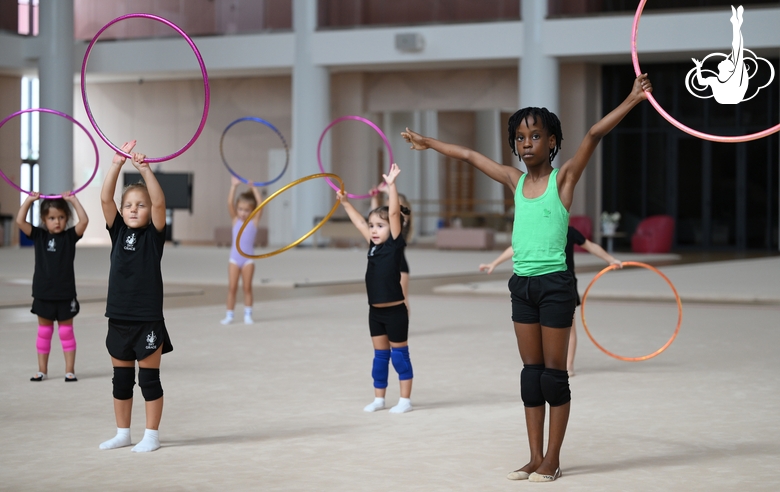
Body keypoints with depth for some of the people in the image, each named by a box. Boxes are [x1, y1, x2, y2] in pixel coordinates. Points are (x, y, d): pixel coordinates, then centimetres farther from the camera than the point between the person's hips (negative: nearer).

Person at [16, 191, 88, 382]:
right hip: (43, 294, 2)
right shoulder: (38, 236, 2)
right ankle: (42, 370, 19)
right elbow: (20, 221, -8)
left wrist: (74, 200, -17)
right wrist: (29, 199, -12)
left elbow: (84, 221, -17)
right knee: (44, 332, 11)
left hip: (66, 295, -2)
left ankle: (70, 370, 11)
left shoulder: (70, 236, -2)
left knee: (66, 332, 6)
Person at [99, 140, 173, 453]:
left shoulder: (154, 234, -3)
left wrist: (145, 170, -29)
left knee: (149, 380, 3)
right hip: (118, 319, 4)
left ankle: (151, 435, 12)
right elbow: (105, 198, -6)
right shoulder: (118, 231, 5)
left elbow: (159, 202, -19)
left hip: (148, 320, -4)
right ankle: (123, 433, 23)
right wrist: (117, 164, -16)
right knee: (121, 380, 12)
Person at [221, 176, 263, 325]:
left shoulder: (254, 221, 0)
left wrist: (253, 189, -13)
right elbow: (230, 204, -9)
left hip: (248, 258, -1)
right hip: (234, 258, 1)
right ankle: (229, 315, 5)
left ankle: (248, 315, 9)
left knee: (247, 288, 3)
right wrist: (233, 186, -16)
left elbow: (260, 204, -11)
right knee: (232, 287, 0)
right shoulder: (235, 220, 2)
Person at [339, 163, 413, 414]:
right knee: (380, 356, 14)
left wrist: (391, 185, -25)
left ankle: (405, 400, 10)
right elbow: (359, 222, 20)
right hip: (375, 311, 7)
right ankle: (379, 398, 21)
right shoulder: (374, 245, 8)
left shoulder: (395, 244, -9)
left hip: (395, 311, -7)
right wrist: (345, 203, 23)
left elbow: (394, 213, -19)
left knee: (400, 355, 3)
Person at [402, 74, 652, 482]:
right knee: (531, 372, 8)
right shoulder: (515, 181, 10)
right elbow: (469, 155, 20)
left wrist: (632, 100, -24)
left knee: (553, 372, 1)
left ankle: (552, 459, 8)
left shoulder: (563, 178, -4)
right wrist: (429, 143, 28)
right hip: (522, 283, 5)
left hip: (555, 283, -5)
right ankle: (535, 458, 13)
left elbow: (594, 134, -15)